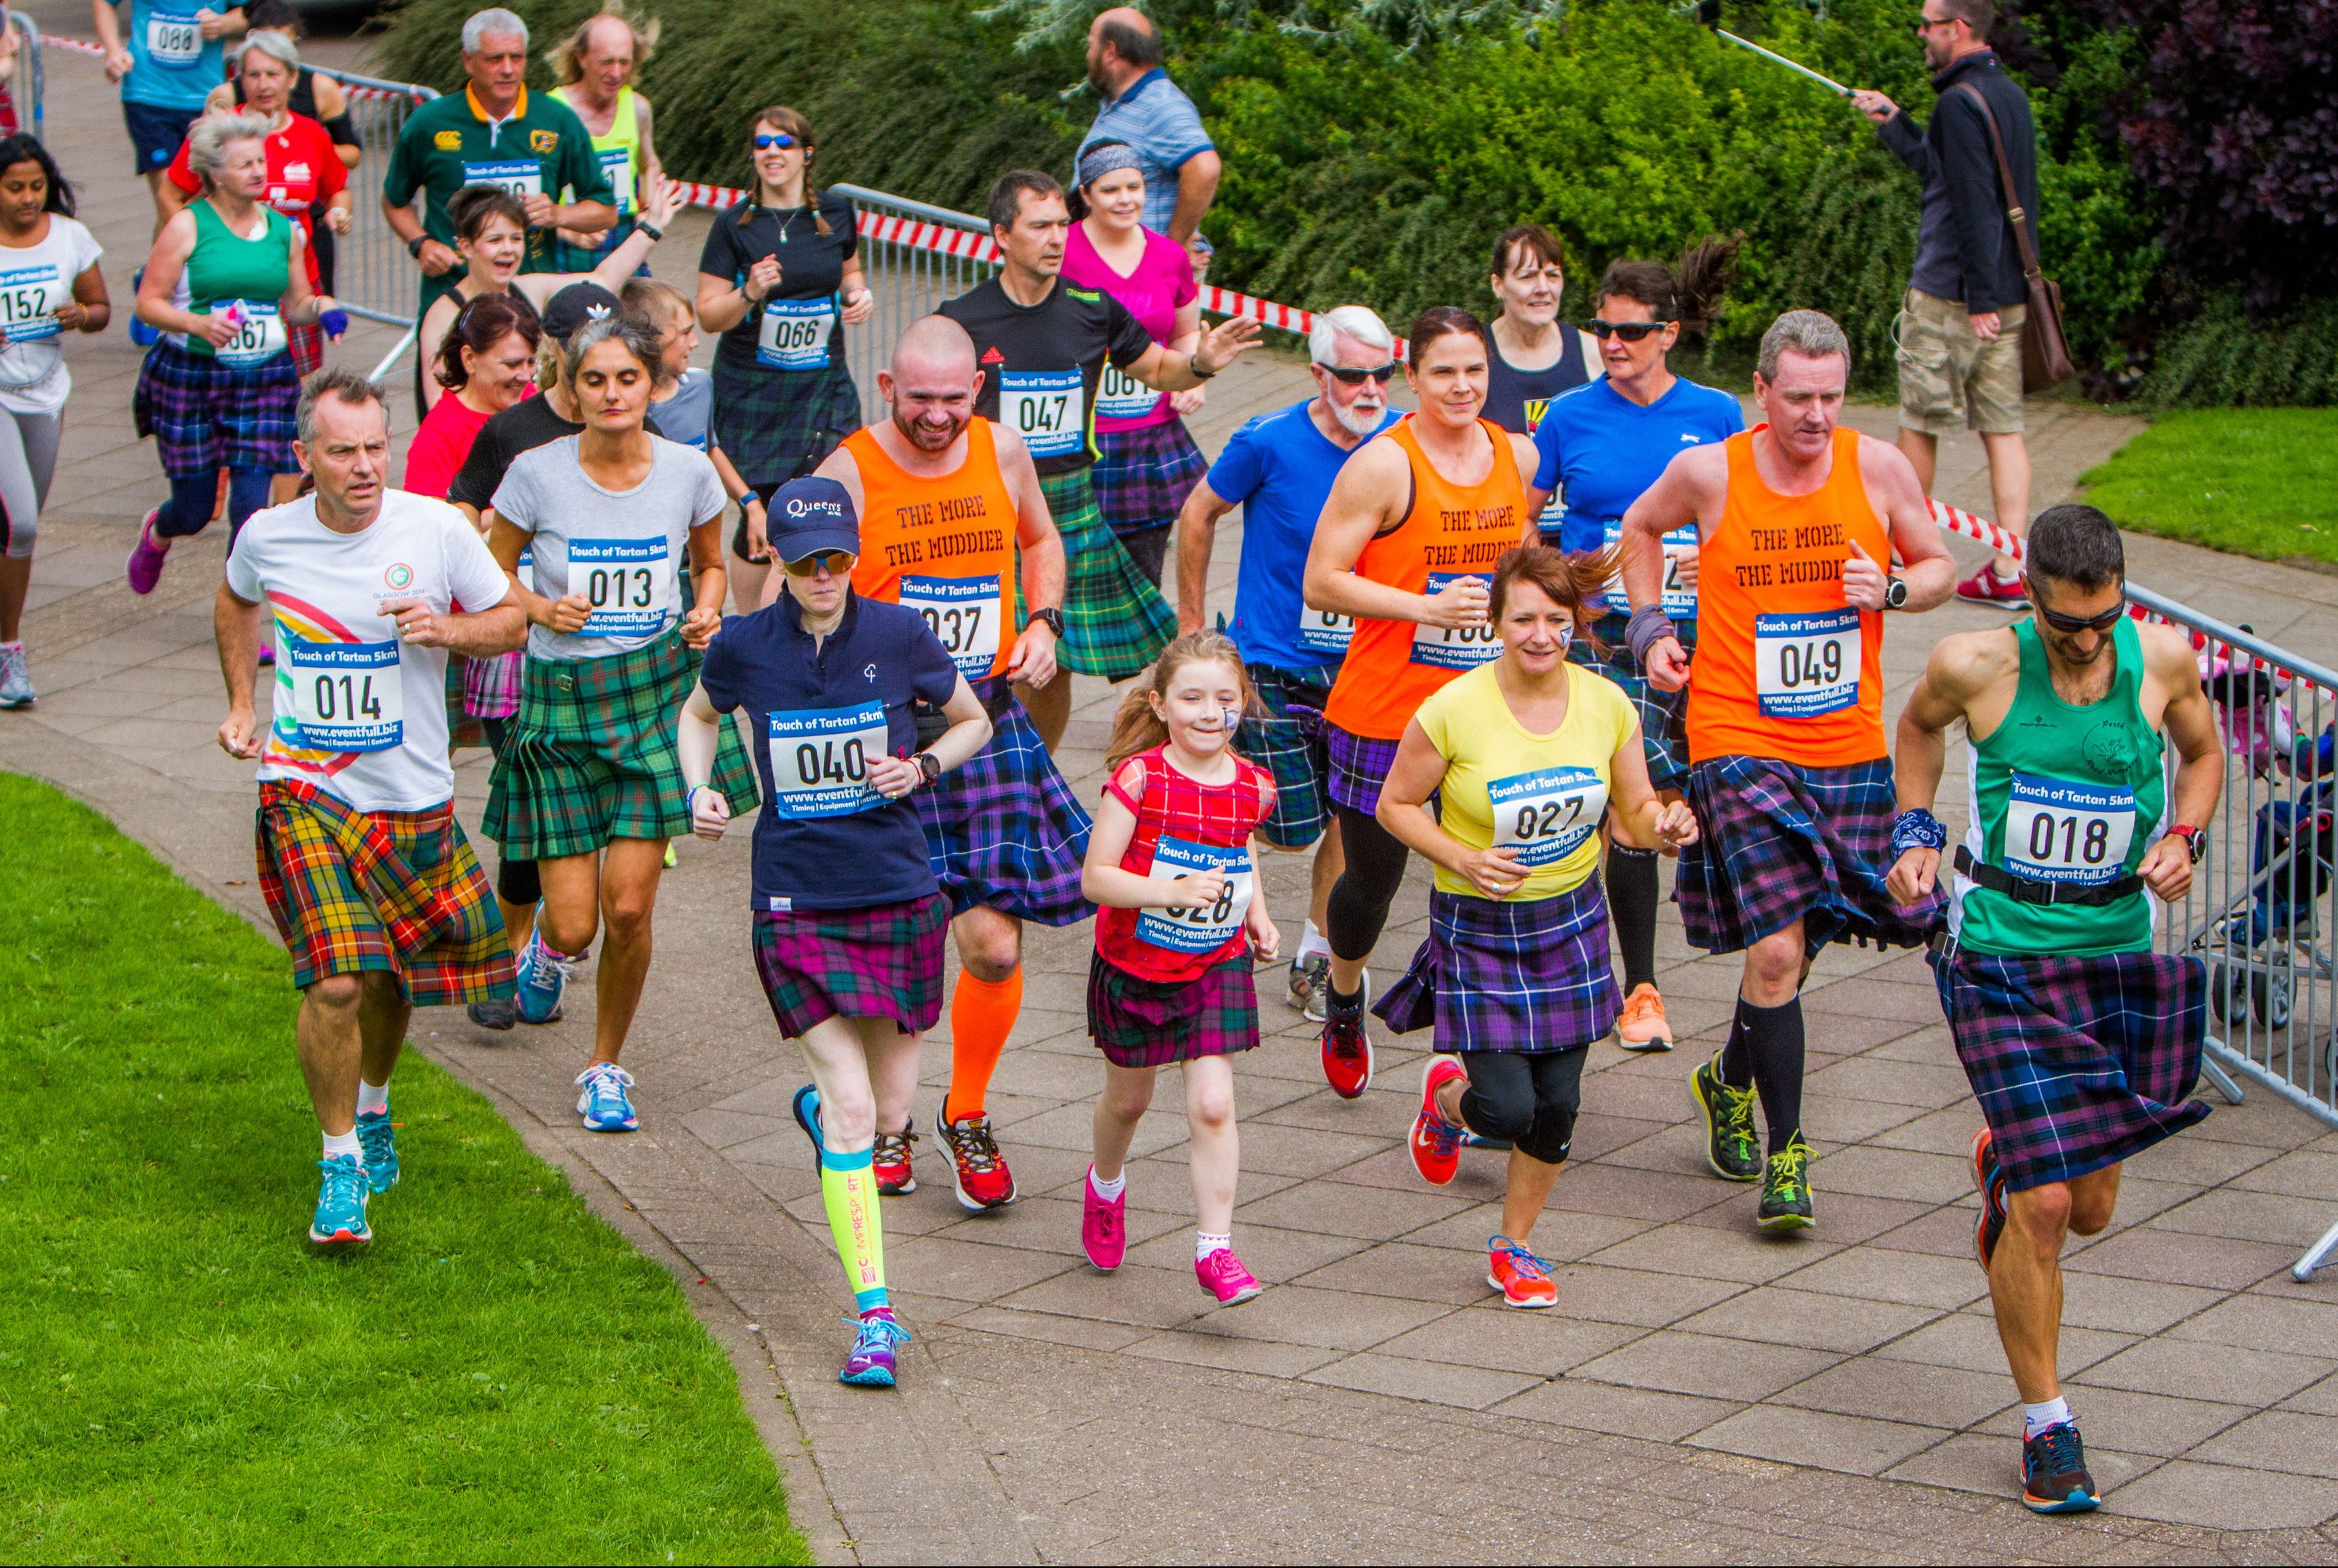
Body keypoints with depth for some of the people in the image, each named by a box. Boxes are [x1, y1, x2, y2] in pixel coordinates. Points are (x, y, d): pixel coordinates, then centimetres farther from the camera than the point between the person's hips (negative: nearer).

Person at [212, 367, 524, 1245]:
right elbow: (237, 604, 20)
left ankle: (373, 1108, 45)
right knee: (336, 981, -16)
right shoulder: (267, 538, -4)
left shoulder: (436, 530, -8)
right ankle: (340, 1163, 2)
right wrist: (242, 705, 15)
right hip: (305, 791, -1)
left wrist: (447, 629, -16)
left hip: (413, 798, 1)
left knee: (395, 972, 13)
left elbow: (511, 621, 4)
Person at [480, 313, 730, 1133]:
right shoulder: (538, 473, -8)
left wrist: (708, 612, -6)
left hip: (655, 693, 1)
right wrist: (543, 608, -15)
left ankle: (606, 1067, 18)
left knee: (628, 907, -6)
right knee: (575, 921, -3)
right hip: (561, 697, -1)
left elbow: (711, 563, 15)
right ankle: (547, 943, 37)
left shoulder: (689, 471, -2)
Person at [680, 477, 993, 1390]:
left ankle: (818, 1106, 46)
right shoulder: (744, 647, -4)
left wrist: (921, 767, -9)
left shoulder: (898, 636, -4)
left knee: (890, 1110, 9)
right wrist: (699, 793, -1)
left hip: (898, 896, 2)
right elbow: (699, 715, 17)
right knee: (852, 1109, -11)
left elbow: (973, 722, 11)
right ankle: (872, 1315, -5)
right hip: (797, 903, -2)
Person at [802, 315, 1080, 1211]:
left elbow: (1041, 542, 24)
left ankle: (967, 1117, 21)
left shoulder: (1002, 453, 4)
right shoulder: (849, 474, -9)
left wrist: (1043, 622, 7)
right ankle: (884, 1124, 29)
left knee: (995, 944, -4)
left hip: (987, 724, 3)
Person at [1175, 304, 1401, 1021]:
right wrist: (1191, 627, 5)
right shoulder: (1270, 443, -14)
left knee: (1349, 817, 5)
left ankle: (1316, 962, 23)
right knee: (1287, 828, -4)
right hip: (1272, 664, -3)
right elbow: (1198, 513, 1)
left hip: (1359, 663, 3)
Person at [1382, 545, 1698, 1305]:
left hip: (1571, 920, 3)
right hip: (1479, 928, -3)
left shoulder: (1606, 704, -8)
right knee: (1507, 1109, -8)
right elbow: (1396, 804, -6)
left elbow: (1636, 810, 3)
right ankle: (1446, 1096, 30)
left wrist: (1665, 823, -20)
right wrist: (1463, 860, -21)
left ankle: (1513, 1247, 30)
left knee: (1557, 1106, 6)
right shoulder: (1453, 710, -18)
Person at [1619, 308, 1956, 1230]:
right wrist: (1651, 625, 5)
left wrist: (1893, 588, -11)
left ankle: (1731, 1081, 40)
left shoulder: (1877, 468, -3)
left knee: (1795, 939, 12)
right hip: (1738, 745, -3)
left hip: (1849, 748, 3)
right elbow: (1642, 528, 16)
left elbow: (1939, 567, 10)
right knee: (1776, 948, -12)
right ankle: (1785, 1152, -2)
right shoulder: (1708, 473, -6)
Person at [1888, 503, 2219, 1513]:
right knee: (2041, 1207, -11)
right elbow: (1919, 724, 12)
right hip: (2001, 958, -3)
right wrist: (1915, 834, 1)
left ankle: (2001, 1162, 48)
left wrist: (2183, 837, -3)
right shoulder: (1976, 666, -12)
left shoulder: (2163, 661, -6)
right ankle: (2046, 1428, 5)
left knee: (2089, 1207, 11)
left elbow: (2203, 752, 15)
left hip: (2119, 951, 3)